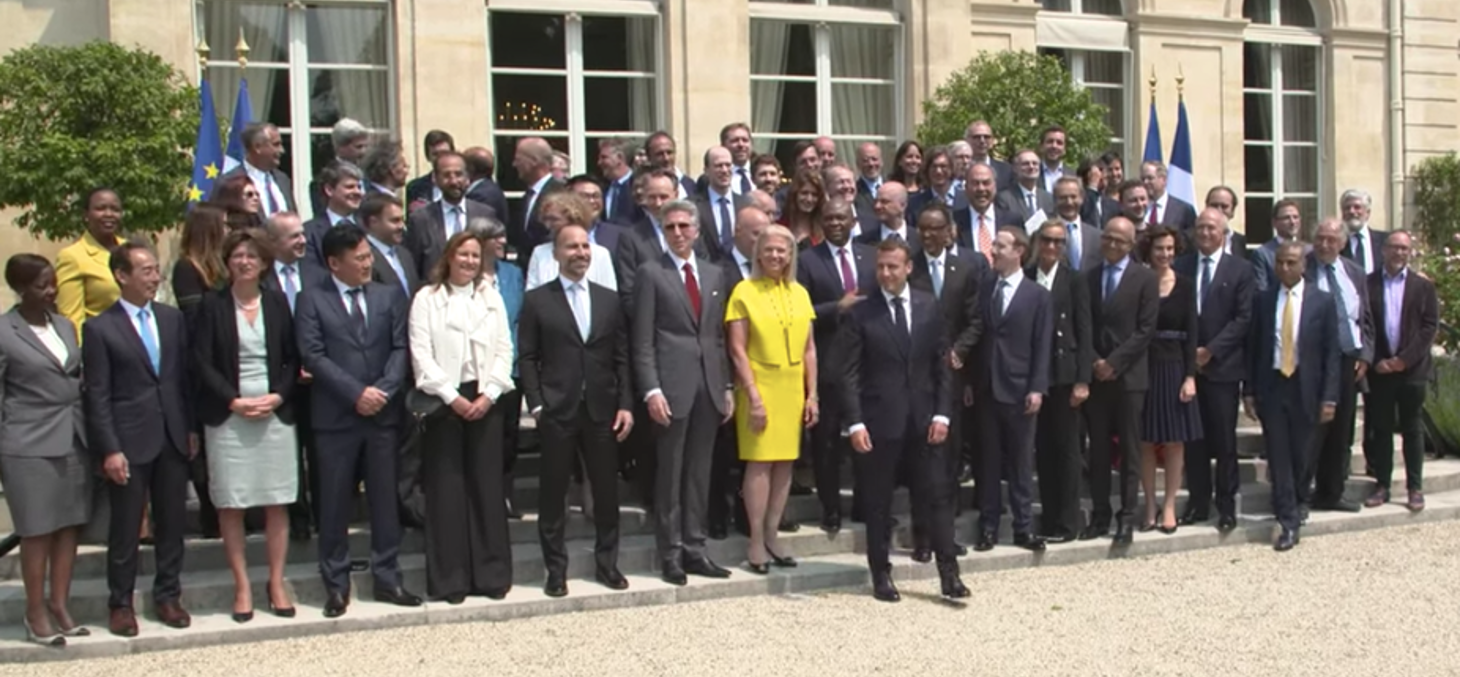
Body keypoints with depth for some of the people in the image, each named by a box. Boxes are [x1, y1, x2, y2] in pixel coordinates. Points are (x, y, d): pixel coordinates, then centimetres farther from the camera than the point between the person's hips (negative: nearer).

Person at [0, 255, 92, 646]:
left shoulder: (65, 326, 12)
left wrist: (93, 437, 11)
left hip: (73, 441, 5)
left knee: (70, 526, 7)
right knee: (37, 530, 0)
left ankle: (60, 605, 17)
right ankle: (36, 614, 10)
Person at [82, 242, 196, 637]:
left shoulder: (172, 318, 7)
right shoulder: (99, 328, -5)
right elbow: (97, 396, -7)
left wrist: (192, 429, 6)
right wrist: (110, 450, -11)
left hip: (173, 438, 4)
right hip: (129, 442, -4)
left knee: (172, 523, 10)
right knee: (125, 529, 5)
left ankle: (167, 596, 23)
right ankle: (121, 604, 18)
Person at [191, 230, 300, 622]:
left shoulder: (277, 303, 8)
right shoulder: (212, 305, 1)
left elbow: (293, 359, 7)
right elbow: (202, 364, -2)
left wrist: (277, 396, -8)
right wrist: (234, 400, -12)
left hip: (275, 413, 2)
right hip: (228, 417, -2)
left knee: (277, 502, 3)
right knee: (230, 505, 1)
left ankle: (277, 584, 14)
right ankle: (242, 587, 12)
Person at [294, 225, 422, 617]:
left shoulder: (389, 296, 10)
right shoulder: (312, 301, 1)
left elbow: (400, 348, 4)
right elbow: (312, 355, -8)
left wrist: (383, 390, -11)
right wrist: (356, 393, -15)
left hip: (383, 414, 3)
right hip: (335, 417, -3)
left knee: (385, 499, 7)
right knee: (335, 504, 3)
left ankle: (387, 578, 17)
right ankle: (336, 585, 13)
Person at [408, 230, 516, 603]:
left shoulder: (492, 298, 12)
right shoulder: (427, 299, 3)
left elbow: (504, 350, 7)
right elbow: (421, 354, -4)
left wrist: (488, 394, -6)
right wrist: (452, 397, -11)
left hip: (485, 401, 3)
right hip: (444, 401, -2)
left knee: (488, 486, 3)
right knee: (446, 489, -1)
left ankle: (492, 573, 10)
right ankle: (449, 579, 5)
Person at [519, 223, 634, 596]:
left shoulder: (610, 299, 11)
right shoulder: (537, 300, 2)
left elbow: (621, 358, 9)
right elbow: (528, 358, -1)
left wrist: (625, 404, 1)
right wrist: (537, 404, -9)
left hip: (603, 410, 3)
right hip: (557, 411, -2)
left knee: (606, 491, 7)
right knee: (554, 493, 4)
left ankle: (607, 563, 20)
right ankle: (556, 569, 13)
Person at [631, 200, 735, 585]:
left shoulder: (714, 274, 15)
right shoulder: (651, 275, 0)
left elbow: (719, 336, 16)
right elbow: (643, 341, -5)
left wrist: (727, 386, 10)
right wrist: (651, 390, -14)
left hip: (709, 386, 5)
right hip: (672, 386, -4)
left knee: (699, 473, 9)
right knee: (669, 474, 1)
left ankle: (694, 549, 16)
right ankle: (670, 553, 8)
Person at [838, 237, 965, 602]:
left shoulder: (929, 307, 5)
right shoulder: (860, 314, -4)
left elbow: (941, 364, 7)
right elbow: (850, 374, -6)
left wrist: (942, 413, -1)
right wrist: (855, 423, -13)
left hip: (924, 418, 2)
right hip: (880, 419, -2)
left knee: (939, 494, 2)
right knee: (878, 502, 7)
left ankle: (949, 573, 10)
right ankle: (881, 575, 18)